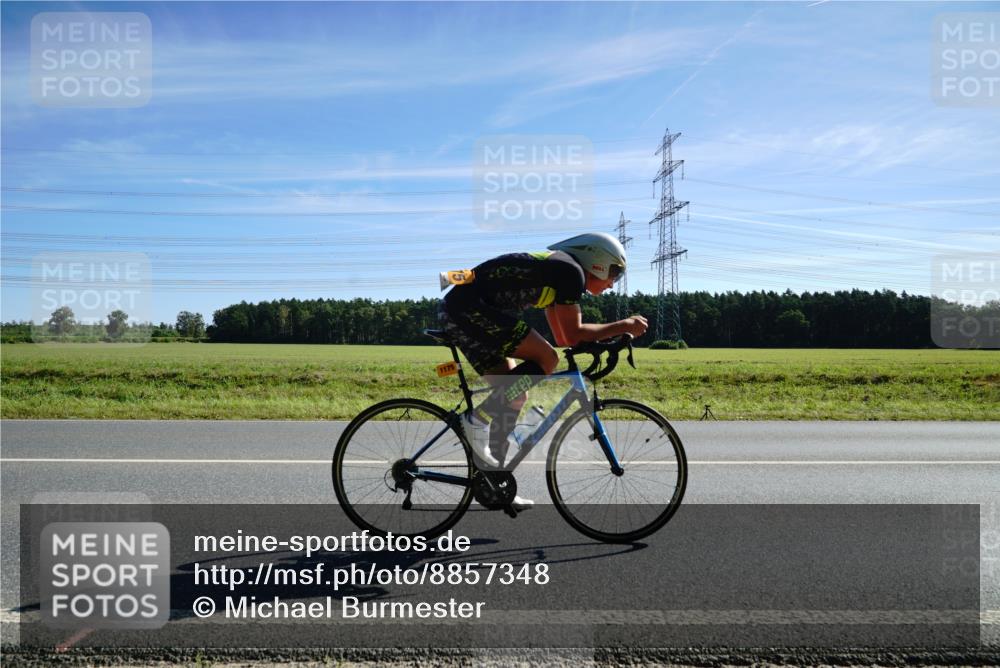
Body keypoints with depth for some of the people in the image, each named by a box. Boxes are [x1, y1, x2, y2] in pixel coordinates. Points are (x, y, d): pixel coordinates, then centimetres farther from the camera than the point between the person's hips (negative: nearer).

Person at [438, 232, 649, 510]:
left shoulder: (555, 269, 23)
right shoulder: (570, 270, -6)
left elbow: (561, 337, 27)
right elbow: (572, 335, -9)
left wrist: (611, 338, 24)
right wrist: (624, 325, 0)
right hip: (470, 307, -10)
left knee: (514, 397, 10)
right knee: (546, 359, -13)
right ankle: (479, 419, -11)